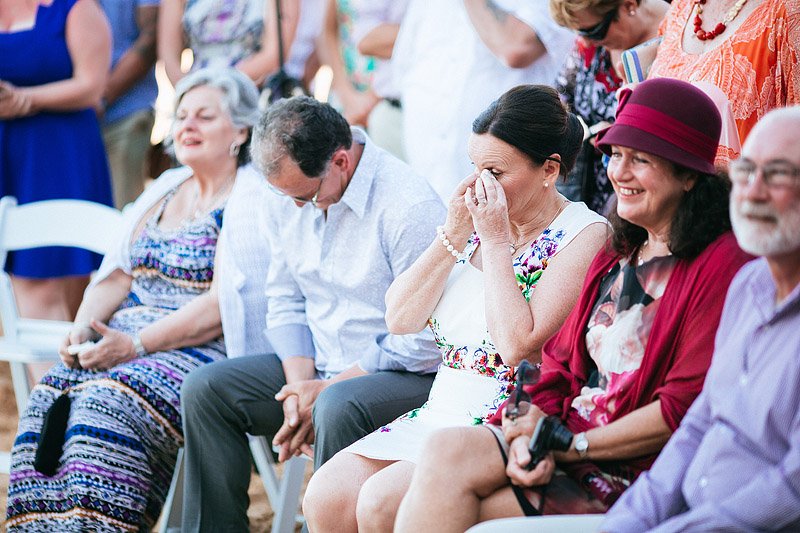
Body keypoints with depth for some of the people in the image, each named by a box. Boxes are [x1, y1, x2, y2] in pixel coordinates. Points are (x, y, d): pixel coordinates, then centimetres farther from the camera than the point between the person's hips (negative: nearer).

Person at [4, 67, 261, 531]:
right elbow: (117, 275, 19)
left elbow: (225, 304, -14)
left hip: (203, 351, -7)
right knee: (49, 400, -21)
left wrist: (136, 344, -20)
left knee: (106, 405, -32)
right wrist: (84, 328, -2)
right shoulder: (163, 191, 22)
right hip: (124, 335, 7)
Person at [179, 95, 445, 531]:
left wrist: (325, 390, -17)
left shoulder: (410, 207, -21)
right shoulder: (288, 196, 4)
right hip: (316, 367, 8)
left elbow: (419, 345, -21)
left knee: (338, 409, -37)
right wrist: (299, 383, -7)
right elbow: (285, 301, 11)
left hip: (408, 376, -7)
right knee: (204, 389, -6)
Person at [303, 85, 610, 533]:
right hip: (441, 411, 7)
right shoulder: (477, 218, 12)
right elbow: (400, 319, 5)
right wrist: (454, 235, -4)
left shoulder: (584, 234, -8)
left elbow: (517, 345, -20)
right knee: (325, 496, -13)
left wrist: (496, 242, -13)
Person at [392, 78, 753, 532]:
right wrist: (532, 427, -8)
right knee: (445, 452, -20)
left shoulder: (720, 265, -9)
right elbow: (560, 359, 14)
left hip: (638, 469, -7)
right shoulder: (618, 255, 18)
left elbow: (684, 409, -15)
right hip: (566, 436, 7)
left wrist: (570, 445, -14)